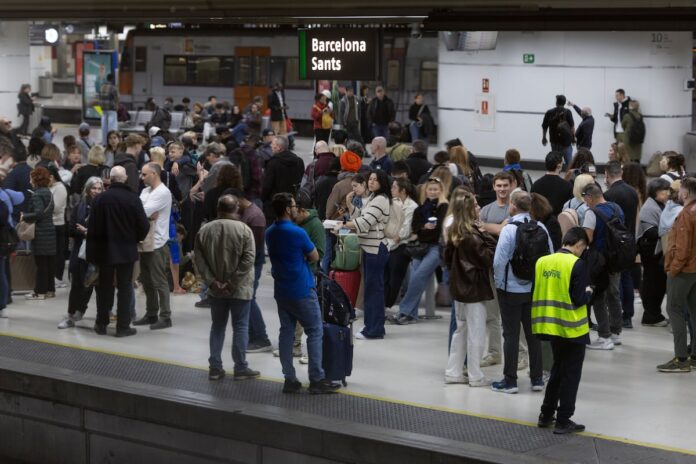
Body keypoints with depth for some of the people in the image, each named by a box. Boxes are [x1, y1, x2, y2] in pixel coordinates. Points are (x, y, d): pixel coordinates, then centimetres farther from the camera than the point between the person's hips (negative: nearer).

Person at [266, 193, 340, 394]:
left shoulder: (269, 233, 6)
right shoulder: (297, 232, -17)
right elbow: (314, 257, -6)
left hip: (281, 290, 7)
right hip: (302, 290, -7)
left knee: (286, 332, 9)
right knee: (315, 332, 0)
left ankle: (289, 379, 8)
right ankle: (317, 379, -1)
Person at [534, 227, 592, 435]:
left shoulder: (542, 261, 1)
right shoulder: (577, 264, -16)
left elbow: (537, 293, 7)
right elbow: (579, 299, -18)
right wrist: (588, 292, 1)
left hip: (551, 325, 6)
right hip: (572, 329, -6)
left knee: (557, 370, 22)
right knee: (570, 375, 5)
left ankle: (546, 414, 26)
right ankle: (563, 421, 7)